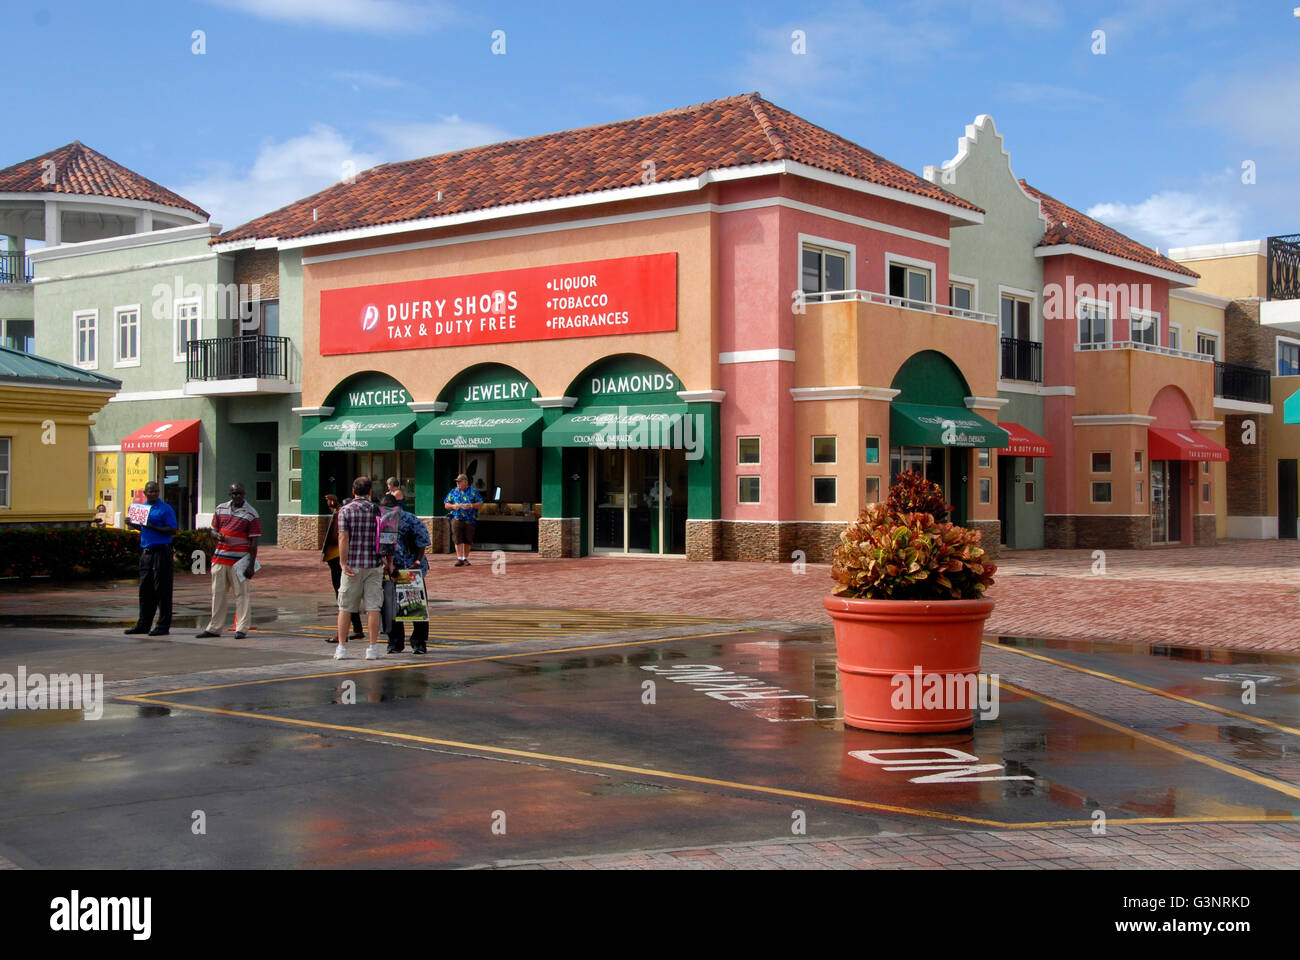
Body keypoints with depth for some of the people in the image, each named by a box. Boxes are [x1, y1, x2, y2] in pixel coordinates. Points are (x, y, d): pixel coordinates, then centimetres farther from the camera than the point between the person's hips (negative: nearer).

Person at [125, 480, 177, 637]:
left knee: (162, 590, -4)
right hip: (146, 552, 7)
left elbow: (172, 530, -12)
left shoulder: (166, 508, -6)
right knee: (145, 590, 11)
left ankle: (163, 626, 0)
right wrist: (133, 525, 5)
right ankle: (143, 624, 18)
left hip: (161, 552, -7)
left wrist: (153, 527, -21)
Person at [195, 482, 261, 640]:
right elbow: (213, 531, 19)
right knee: (218, 593, 9)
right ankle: (214, 628, 15)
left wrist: (251, 565, -11)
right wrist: (217, 536, -7)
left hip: (239, 560, -5)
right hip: (220, 558, 5)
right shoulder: (220, 509, 11)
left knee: (241, 594, -3)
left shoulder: (251, 514, -3)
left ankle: (242, 629, 1)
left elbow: (254, 542, -5)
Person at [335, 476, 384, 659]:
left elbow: (343, 538, -11)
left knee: (345, 607, 8)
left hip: (352, 565, -1)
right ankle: (372, 648, 0)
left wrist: (343, 563, -10)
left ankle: (341, 647, 9)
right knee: (373, 607, 2)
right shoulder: (378, 510, 3)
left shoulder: (346, 510, -3)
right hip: (374, 565, 1)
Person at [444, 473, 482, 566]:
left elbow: (480, 503, 2)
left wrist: (471, 506, -13)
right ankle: (459, 559, -12)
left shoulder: (473, 492, 6)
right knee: (458, 540, -11)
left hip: (470, 520, 0)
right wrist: (453, 506, -7)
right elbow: (446, 505, 14)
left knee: (468, 541, 5)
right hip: (457, 519, 0)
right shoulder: (453, 492, 12)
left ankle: (465, 558, 19)